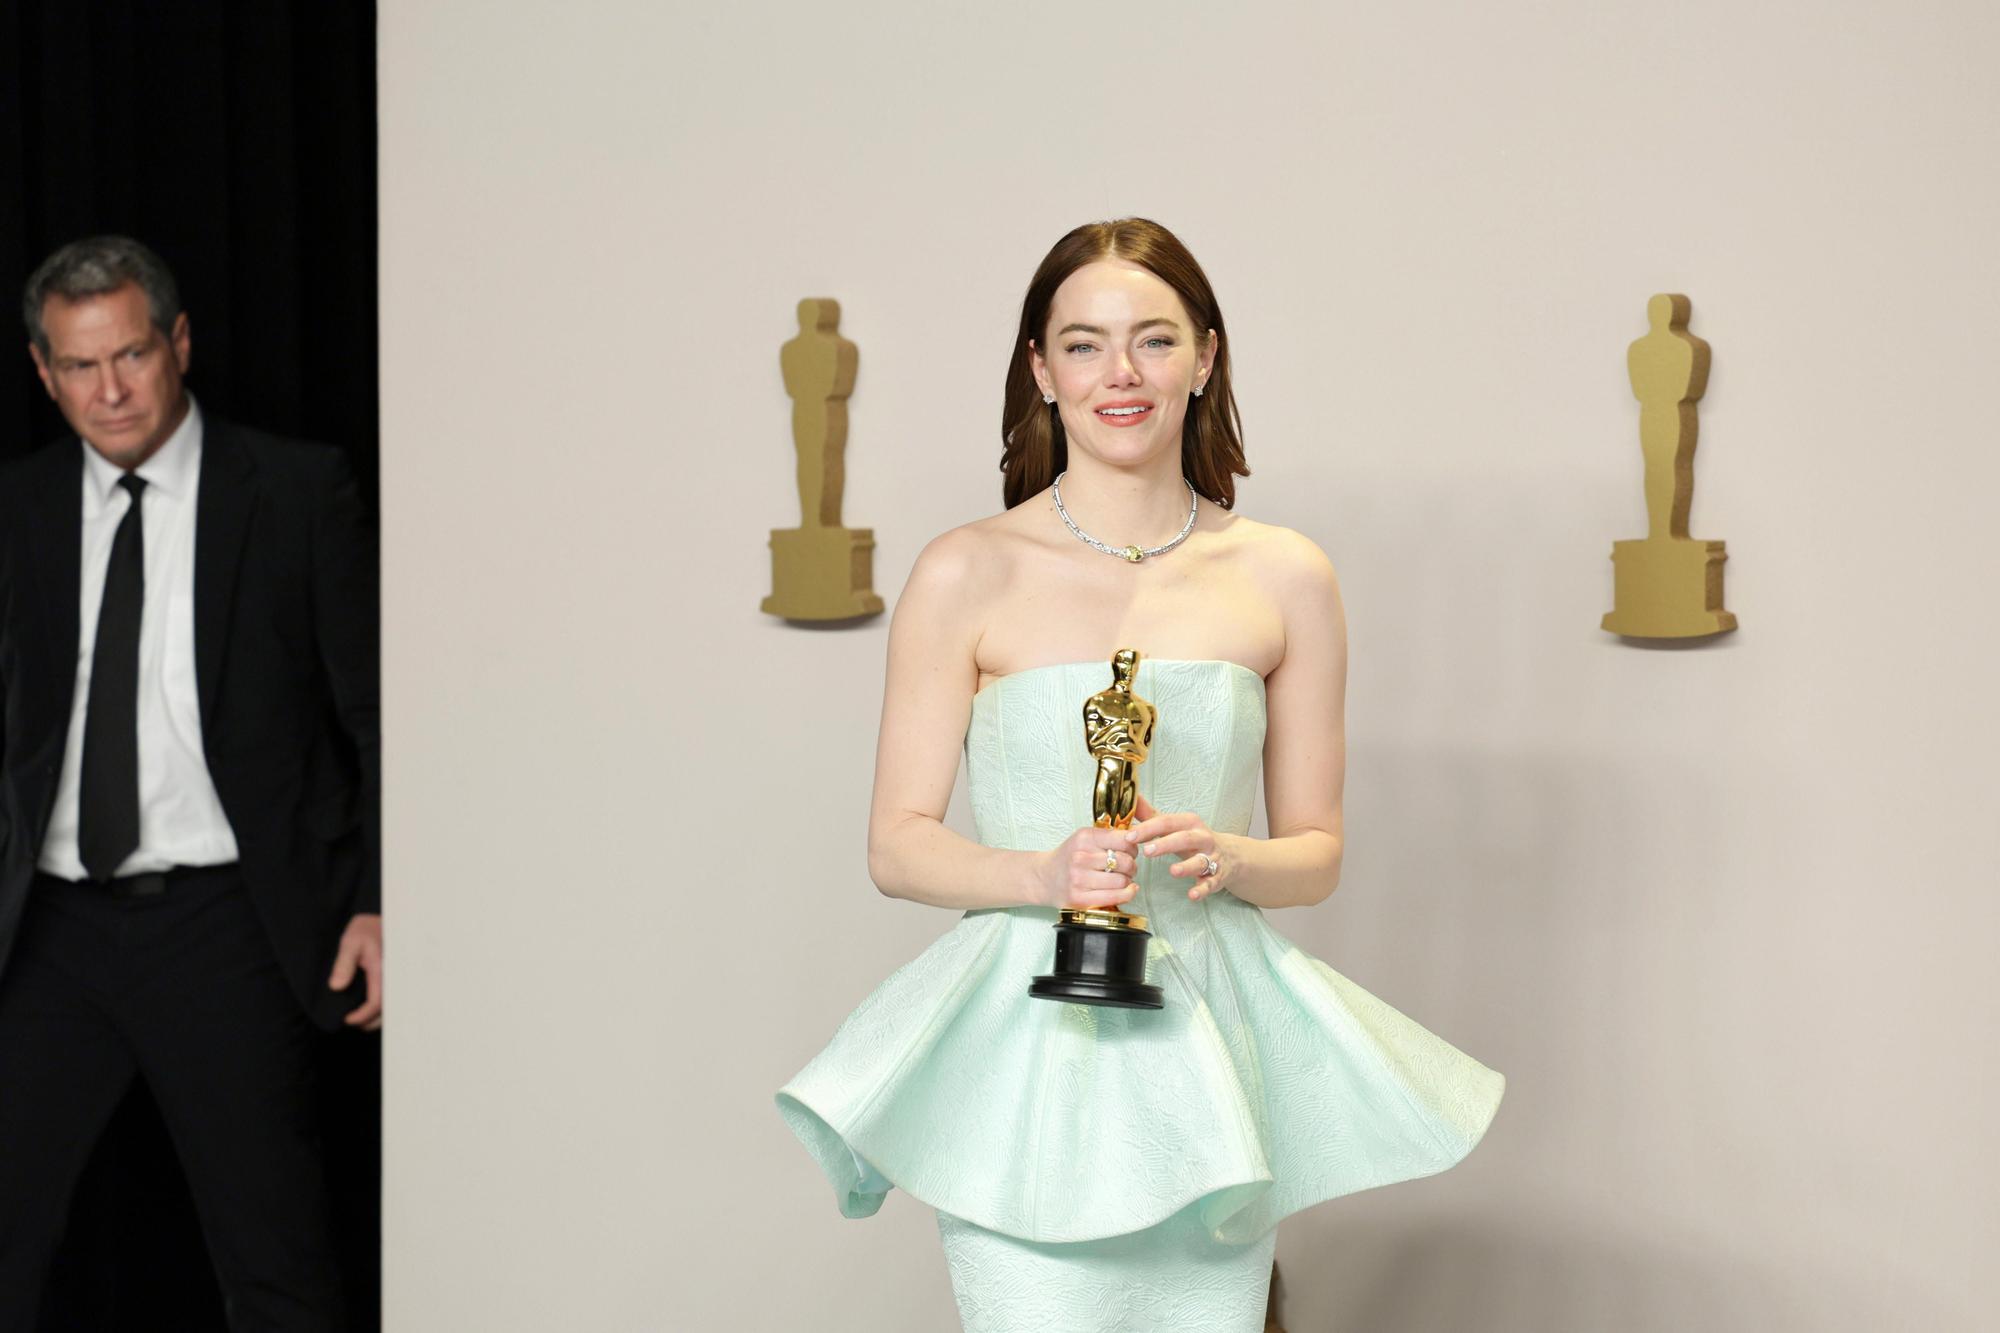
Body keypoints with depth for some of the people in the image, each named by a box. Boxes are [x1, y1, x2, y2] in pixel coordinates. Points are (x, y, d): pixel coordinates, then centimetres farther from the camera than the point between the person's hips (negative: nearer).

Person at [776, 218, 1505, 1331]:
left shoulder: (1284, 578, 6)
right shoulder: (969, 574, -1)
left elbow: (1317, 851, 11)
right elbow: (899, 845, 1)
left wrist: (1225, 857, -11)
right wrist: (1047, 875, -17)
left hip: (1210, 1042, 2)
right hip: (1027, 1036, -2)